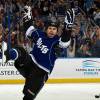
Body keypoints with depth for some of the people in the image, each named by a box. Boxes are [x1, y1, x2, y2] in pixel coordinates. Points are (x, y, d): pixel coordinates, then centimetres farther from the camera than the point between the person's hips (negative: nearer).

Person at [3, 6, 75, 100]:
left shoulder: (57, 41, -7)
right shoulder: (40, 34, 5)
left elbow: (65, 42, -29)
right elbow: (29, 30, 22)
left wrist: (68, 26, -39)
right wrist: (27, 17, 13)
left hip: (41, 71, -3)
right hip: (29, 62, 3)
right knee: (20, 52, -30)